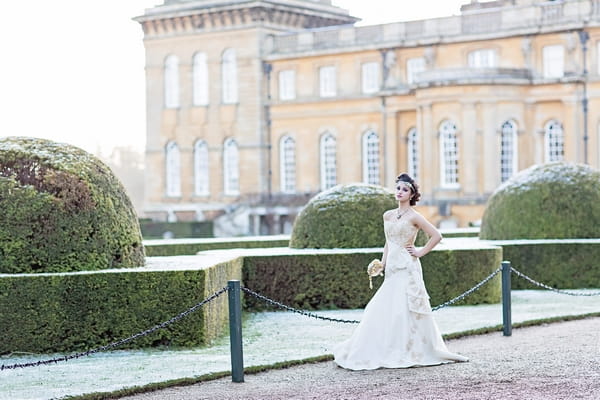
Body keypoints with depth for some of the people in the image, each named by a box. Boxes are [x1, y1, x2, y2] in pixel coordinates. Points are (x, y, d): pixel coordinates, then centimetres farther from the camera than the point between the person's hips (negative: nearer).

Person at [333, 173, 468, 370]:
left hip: (407, 267, -6)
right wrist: (382, 263, 15)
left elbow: (436, 236, -8)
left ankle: (405, 353, -1)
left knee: (403, 310, -8)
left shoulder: (414, 217, -5)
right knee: (382, 309, 2)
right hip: (392, 267, 6)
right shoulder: (388, 215, 14)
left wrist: (421, 252, -6)